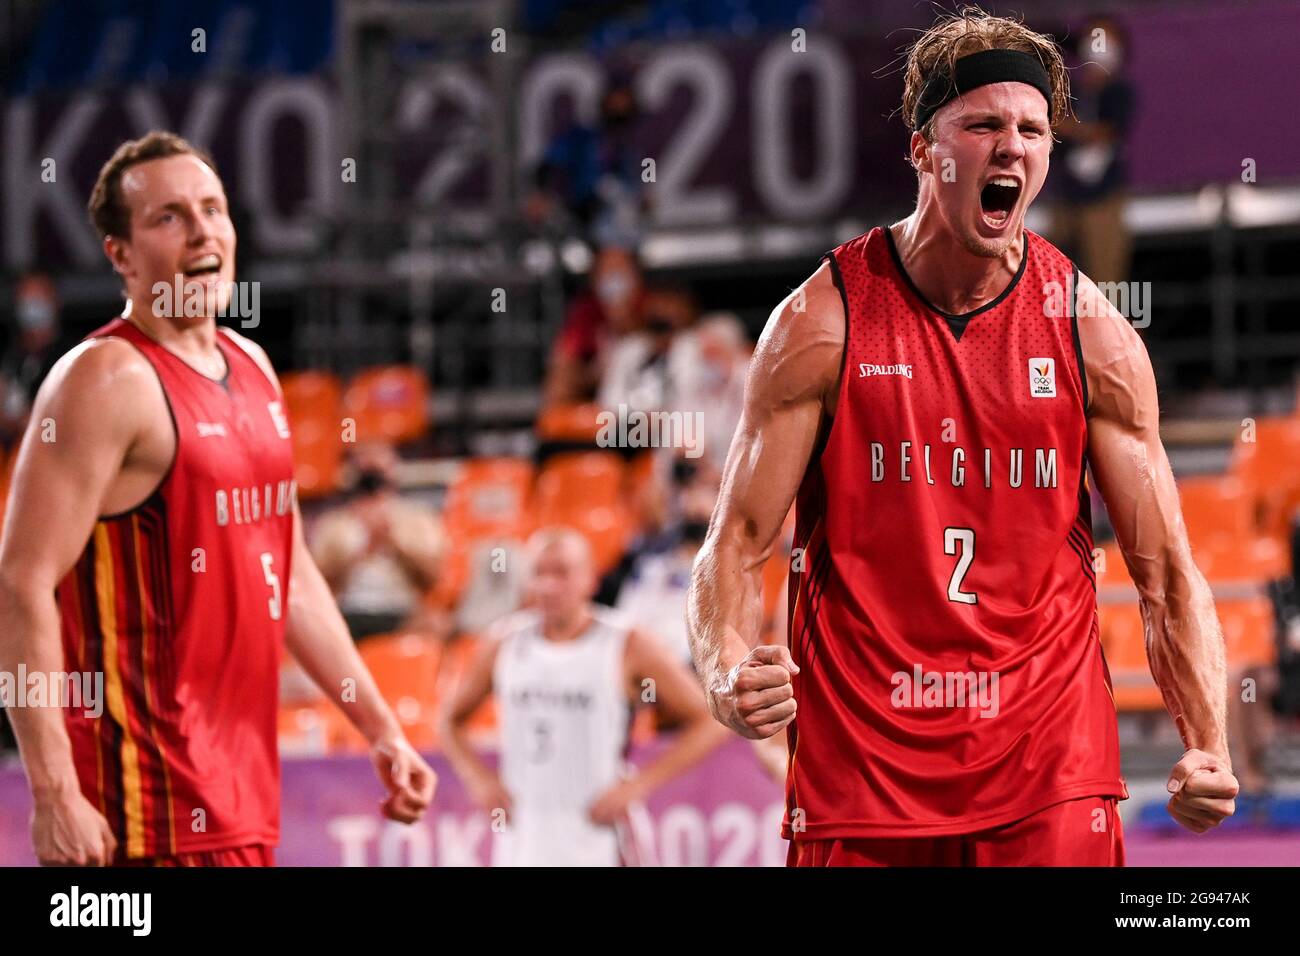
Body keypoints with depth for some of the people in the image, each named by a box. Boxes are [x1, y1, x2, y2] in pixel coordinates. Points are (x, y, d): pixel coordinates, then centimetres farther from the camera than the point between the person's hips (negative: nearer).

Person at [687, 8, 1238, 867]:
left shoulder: (1093, 335, 1)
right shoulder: (822, 322, -4)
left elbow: (1166, 573, 2)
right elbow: (738, 544, -4)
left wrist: (1208, 749, -13)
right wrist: (728, 670, -25)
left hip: (1048, 772, 1)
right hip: (861, 758, -1)